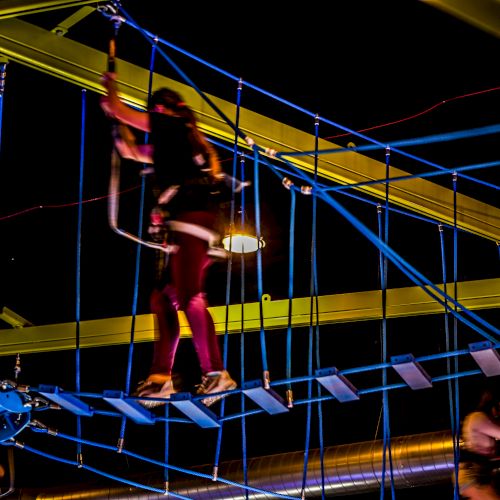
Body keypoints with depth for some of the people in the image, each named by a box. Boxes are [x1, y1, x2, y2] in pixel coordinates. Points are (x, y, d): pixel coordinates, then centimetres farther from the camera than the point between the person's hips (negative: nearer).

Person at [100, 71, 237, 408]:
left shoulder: (174, 125, 5)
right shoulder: (168, 145, 29)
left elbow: (120, 112, 10)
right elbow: (131, 152, 43)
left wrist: (111, 92, 29)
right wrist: (119, 125, 39)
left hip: (193, 217, -10)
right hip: (181, 227, 10)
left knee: (188, 296, -20)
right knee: (163, 298, 7)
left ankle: (216, 374, -29)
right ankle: (160, 378, 4)